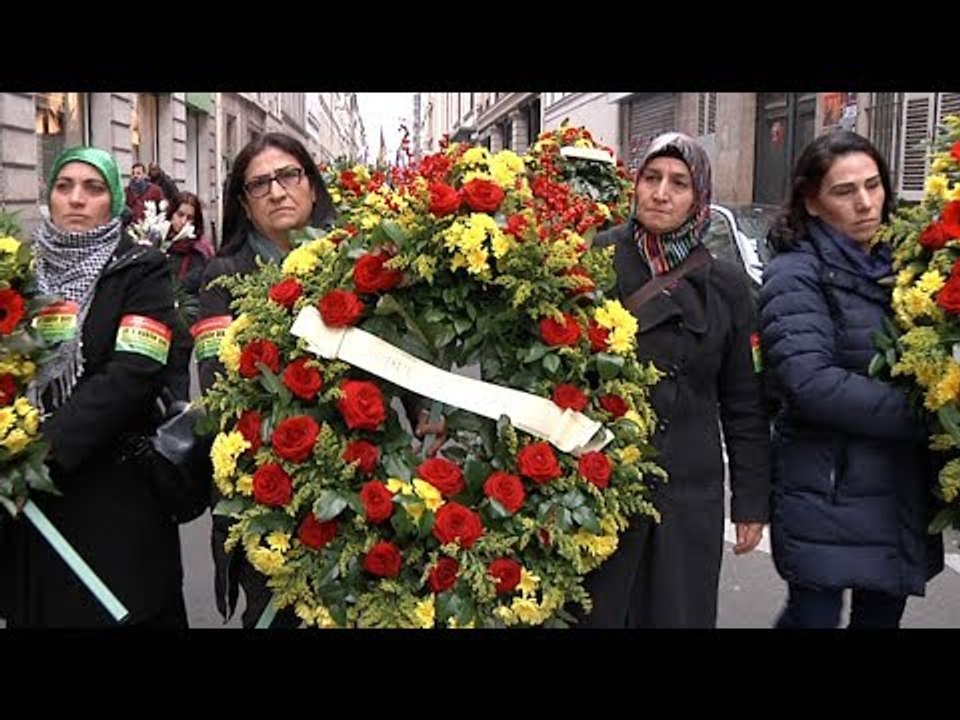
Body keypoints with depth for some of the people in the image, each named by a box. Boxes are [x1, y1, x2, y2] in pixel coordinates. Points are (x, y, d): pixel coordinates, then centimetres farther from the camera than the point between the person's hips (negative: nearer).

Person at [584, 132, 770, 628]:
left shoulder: (725, 285, 6)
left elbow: (743, 403, 9)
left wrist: (752, 502, 8)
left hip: (690, 492, 2)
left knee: (678, 612, 10)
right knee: (596, 610, 8)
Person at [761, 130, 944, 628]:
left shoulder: (892, 264, 10)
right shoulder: (795, 274, -11)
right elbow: (810, 383, -23)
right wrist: (920, 415, -20)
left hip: (903, 490, 6)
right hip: (829, 495, -6)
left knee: (883, 612, 15)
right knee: (815, 614, 3)